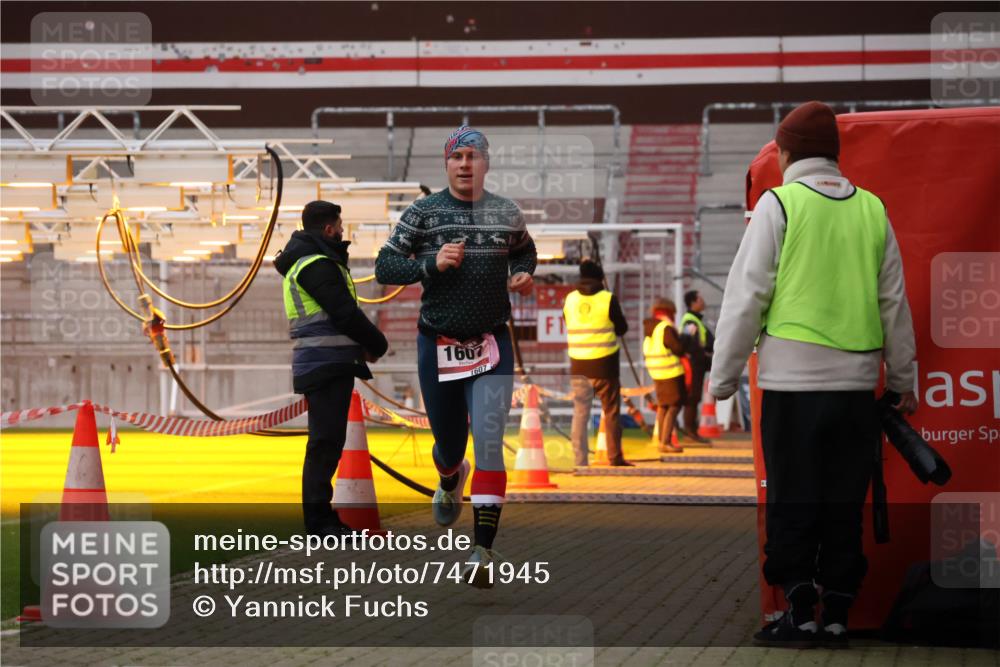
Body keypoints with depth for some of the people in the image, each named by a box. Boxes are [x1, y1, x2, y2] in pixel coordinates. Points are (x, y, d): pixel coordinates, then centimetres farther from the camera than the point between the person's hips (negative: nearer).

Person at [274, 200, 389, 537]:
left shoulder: (302, 262, 19)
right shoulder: (317, 265, -13)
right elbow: (345, 313, -18)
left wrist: (364, 343, 7)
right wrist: (377, 344, -3)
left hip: (324, 366, 11)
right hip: (327, 366, -11)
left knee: (327, 441, 15)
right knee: (326, 441, -9)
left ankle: (320, 516, 20)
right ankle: (319, 519, -9)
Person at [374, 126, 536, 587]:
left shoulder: (507, 214, 4)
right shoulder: (422, 213, -2)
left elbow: (524, 251, 24)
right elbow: (384, 267, -3)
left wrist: (523, 276, 2)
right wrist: (430, 262, -19)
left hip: (491, 346, 0)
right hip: (438, 344, 0)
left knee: (488, 441, -15)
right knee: (448, 442, 13)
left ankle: (483, 550, -14)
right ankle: (450, 481, 53)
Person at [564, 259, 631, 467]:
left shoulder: (570, 300, 2)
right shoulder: (608, 299, -9)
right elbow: (622, 328, 1)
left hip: (578, 366, 3)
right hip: (604, 366, -3)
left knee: (580, 413, 5)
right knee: (611, 412, 10)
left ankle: (580, 460, 1)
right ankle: (615, 457, 15)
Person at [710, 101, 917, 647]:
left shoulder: (779, 203, -3)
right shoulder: (871, 210, 8)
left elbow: (746, 297, -6)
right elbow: (894, 302, 14)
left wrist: (723, 379, 1)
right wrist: (903, 380, 23)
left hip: (794, 380, -3)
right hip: (856, 381, 4)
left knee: (793, 501, 3)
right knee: (845, 504, 9)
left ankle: (799, 612, 0)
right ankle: (837, 615, 10)